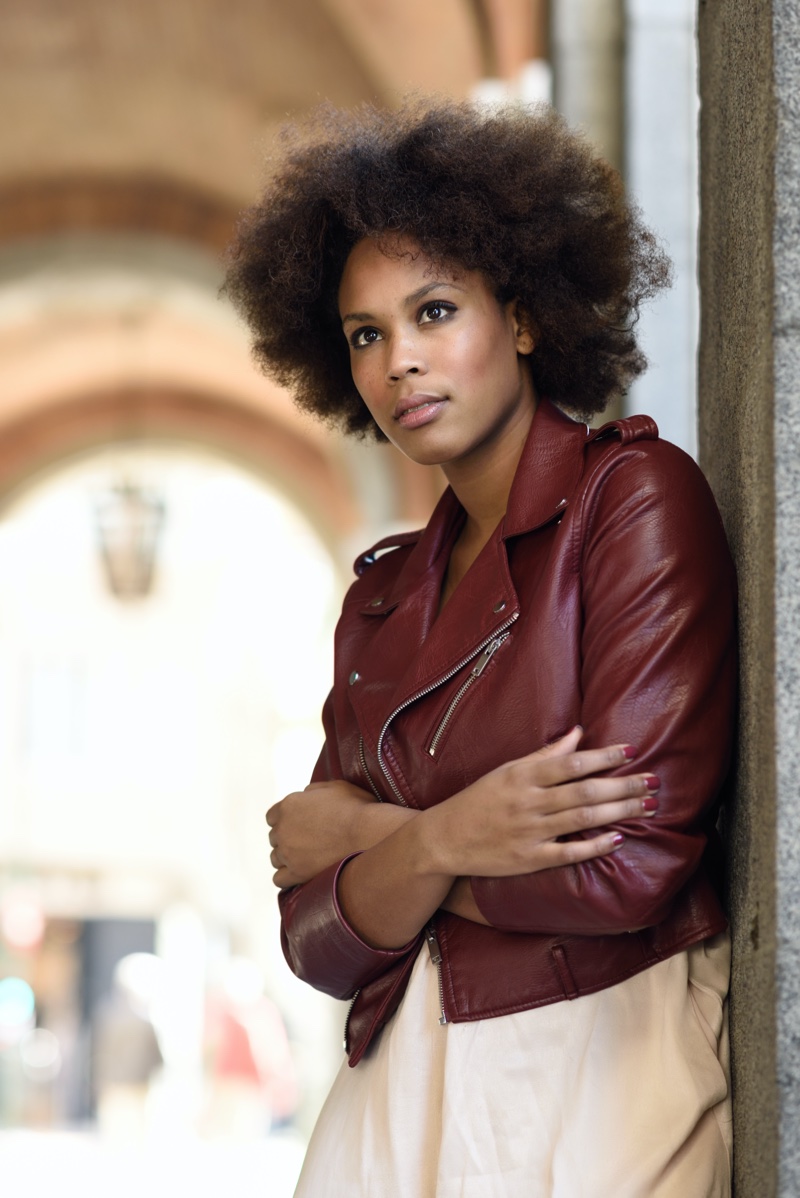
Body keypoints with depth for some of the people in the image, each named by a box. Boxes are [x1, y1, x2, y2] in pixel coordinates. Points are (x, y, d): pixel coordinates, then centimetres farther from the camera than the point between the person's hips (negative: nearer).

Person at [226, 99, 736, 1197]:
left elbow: (628, 867, -18)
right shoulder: (383, 595, 11)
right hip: (401, 1094, 6)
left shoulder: (638, 495, -8)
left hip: (598, 1087, -6)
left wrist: (358, 835, -3)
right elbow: (321, 945, 4)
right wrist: (438, 840, -17)